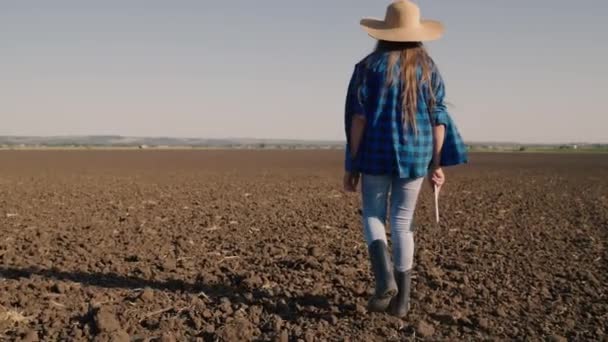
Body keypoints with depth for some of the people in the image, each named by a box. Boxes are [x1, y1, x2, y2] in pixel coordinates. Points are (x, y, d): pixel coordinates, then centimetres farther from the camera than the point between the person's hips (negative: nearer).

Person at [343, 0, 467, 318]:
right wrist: (437, 164, 3)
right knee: (403, 222, 10)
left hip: (377, 153, -2)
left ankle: (385, 279, -10)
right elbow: (438, 118, 0)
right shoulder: (428, 68, 4)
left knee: (373, 216, 13)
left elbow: (358, 117, -7)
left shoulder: (369, 65, -3)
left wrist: (351, 164, -2)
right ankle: (401, 299, 13)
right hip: (416, 154, 2)